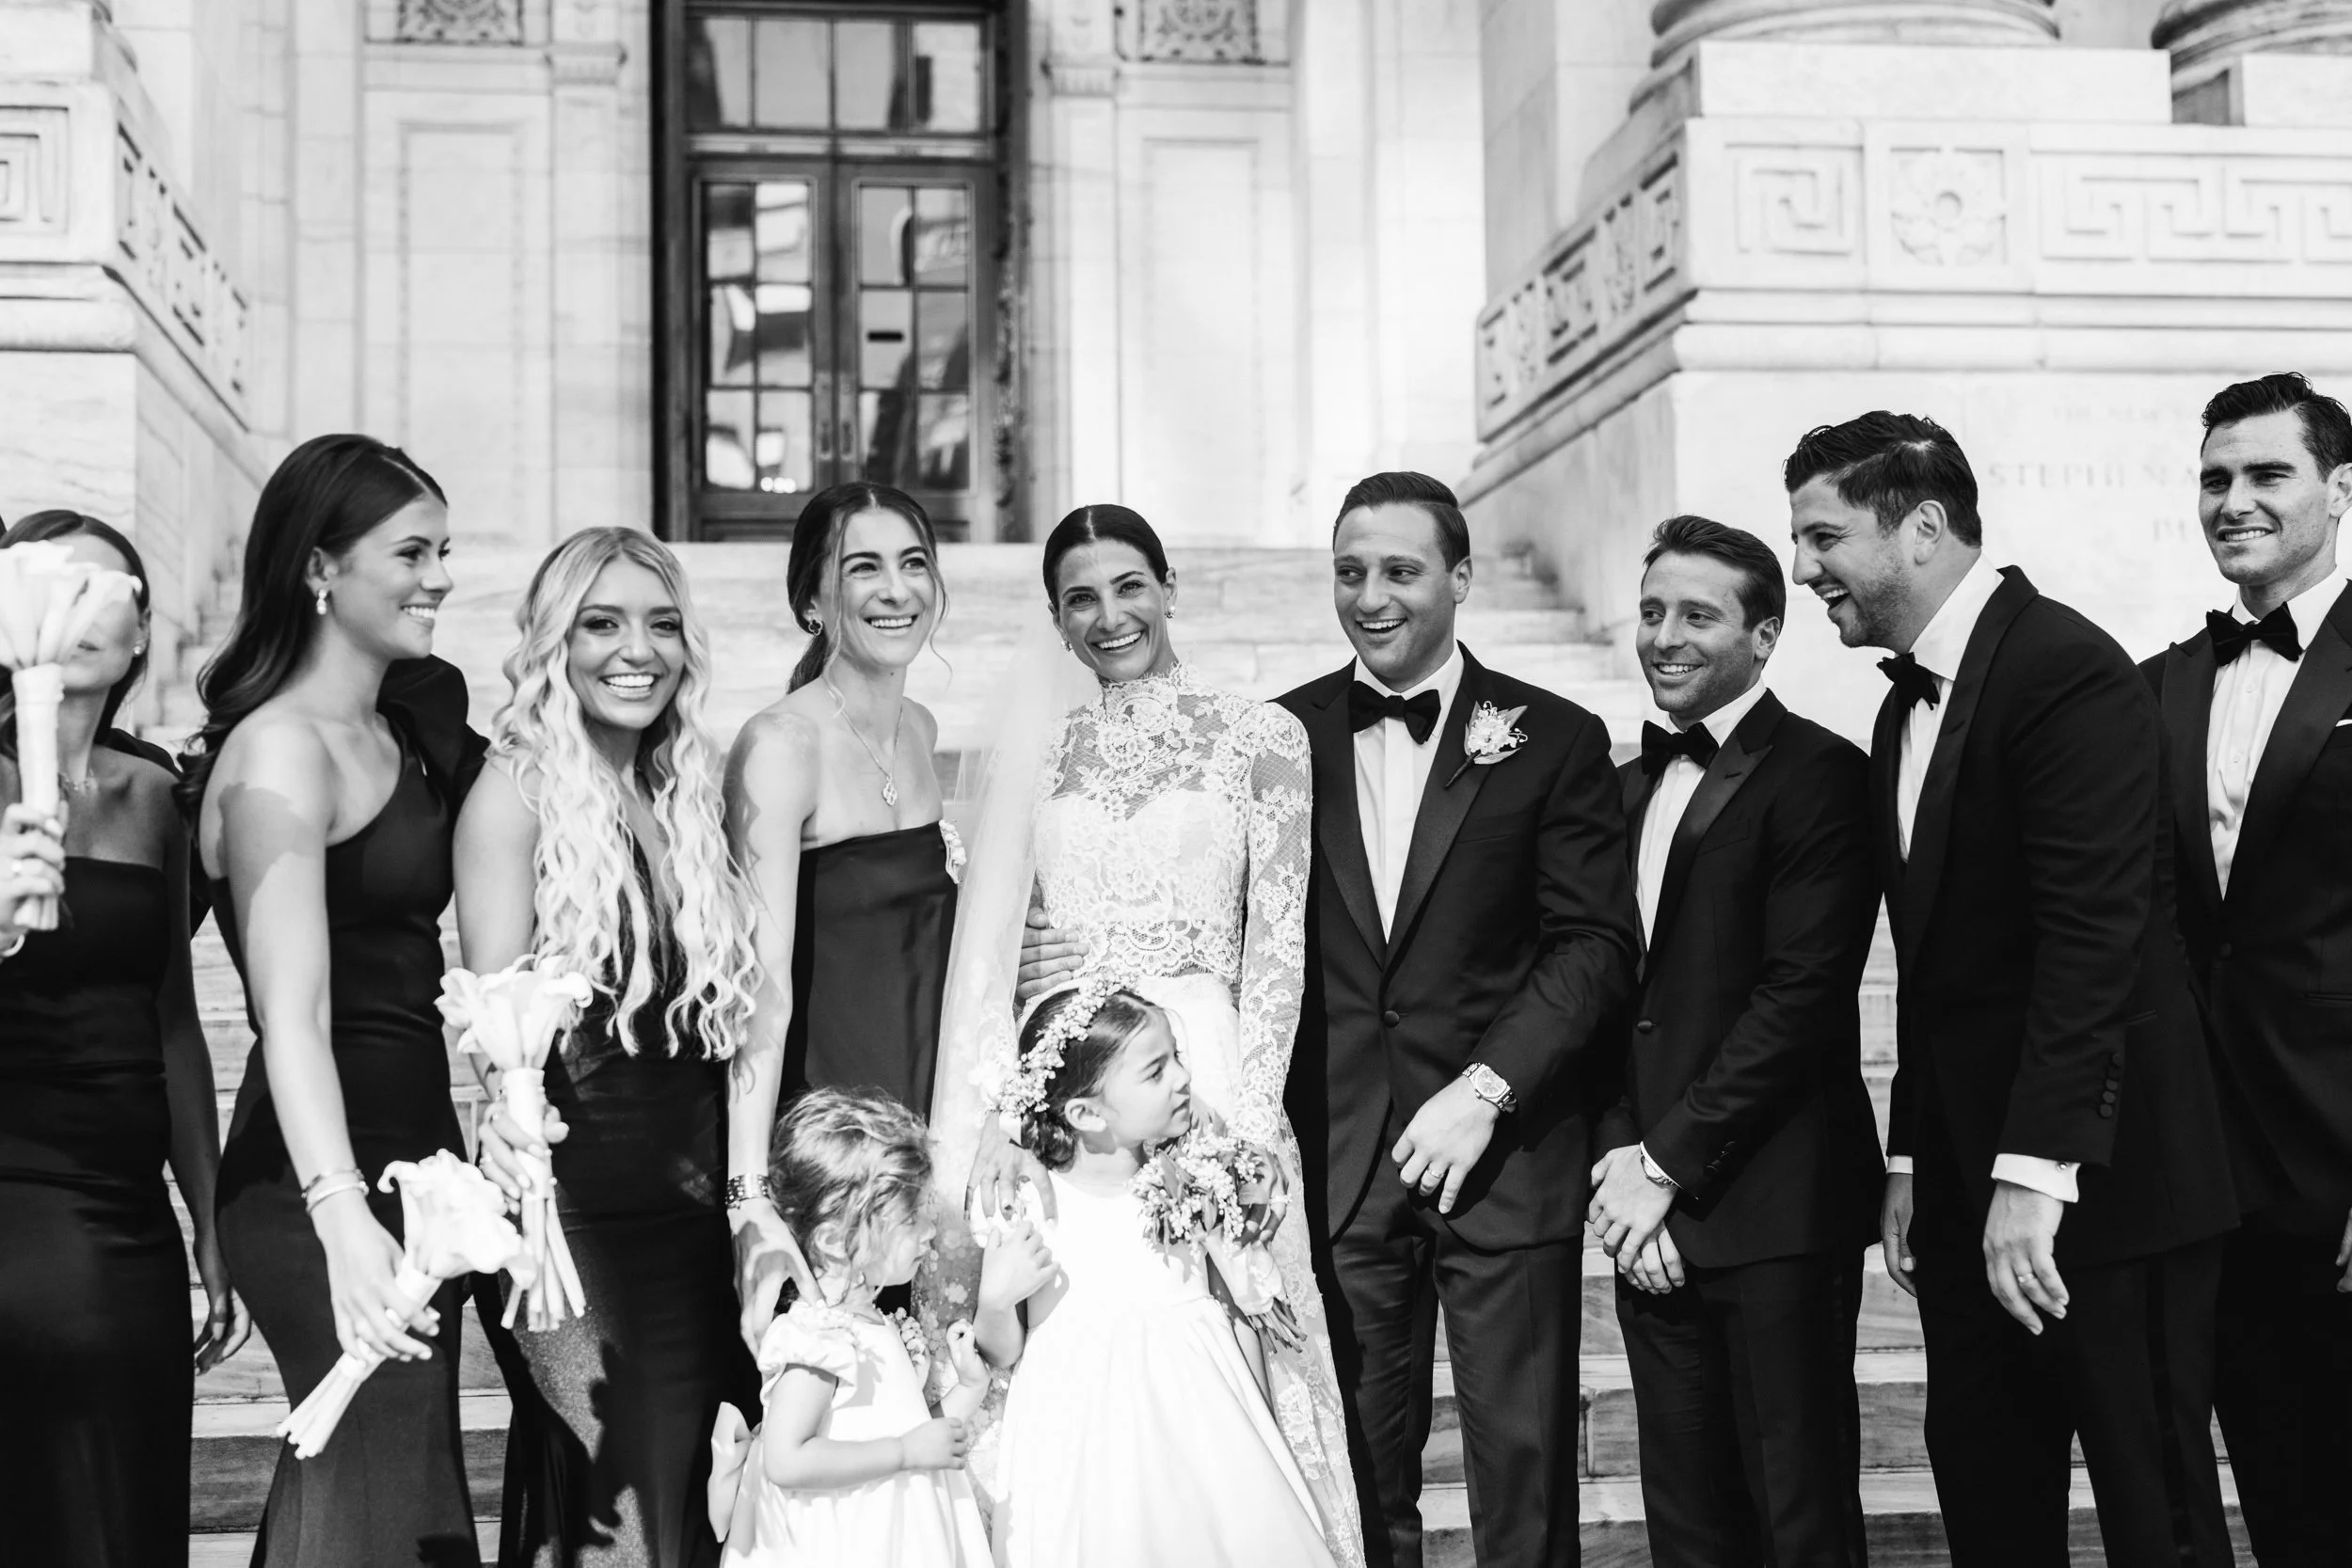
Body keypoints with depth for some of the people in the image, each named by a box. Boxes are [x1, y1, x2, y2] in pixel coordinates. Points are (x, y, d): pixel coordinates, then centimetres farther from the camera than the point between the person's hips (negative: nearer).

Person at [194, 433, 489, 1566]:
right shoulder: (280, 750, -13)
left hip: (409, 1163, 8)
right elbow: (293, 1012, -25)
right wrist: (344, 1220, -37)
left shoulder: (410, 723, 14)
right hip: (324, 1186, -8)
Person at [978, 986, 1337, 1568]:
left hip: (1199, 1429, 2)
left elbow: (1238, 1318, 7)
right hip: (1087, 1449, -2)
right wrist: (993, 1302, -20)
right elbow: (1003, 1355, 0)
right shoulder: (1027, 1205, -9)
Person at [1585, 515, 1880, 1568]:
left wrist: (1668, 1165, -14)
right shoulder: (1630, 785, 16)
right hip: (1652, 1213, 7)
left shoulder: (1819, 775, -7)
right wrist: (1621, 1155, -2)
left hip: (1771, 1206, -7)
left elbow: (1804, 995, -15)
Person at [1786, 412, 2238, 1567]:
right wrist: (1910, 1162, 14)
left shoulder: (2066, 671, -13)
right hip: (1965, 1180, 8)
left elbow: (2093, 936, -21)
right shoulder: (1908, 706, 15)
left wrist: (2032, 1171, -24)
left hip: (2096, 1172, -8)